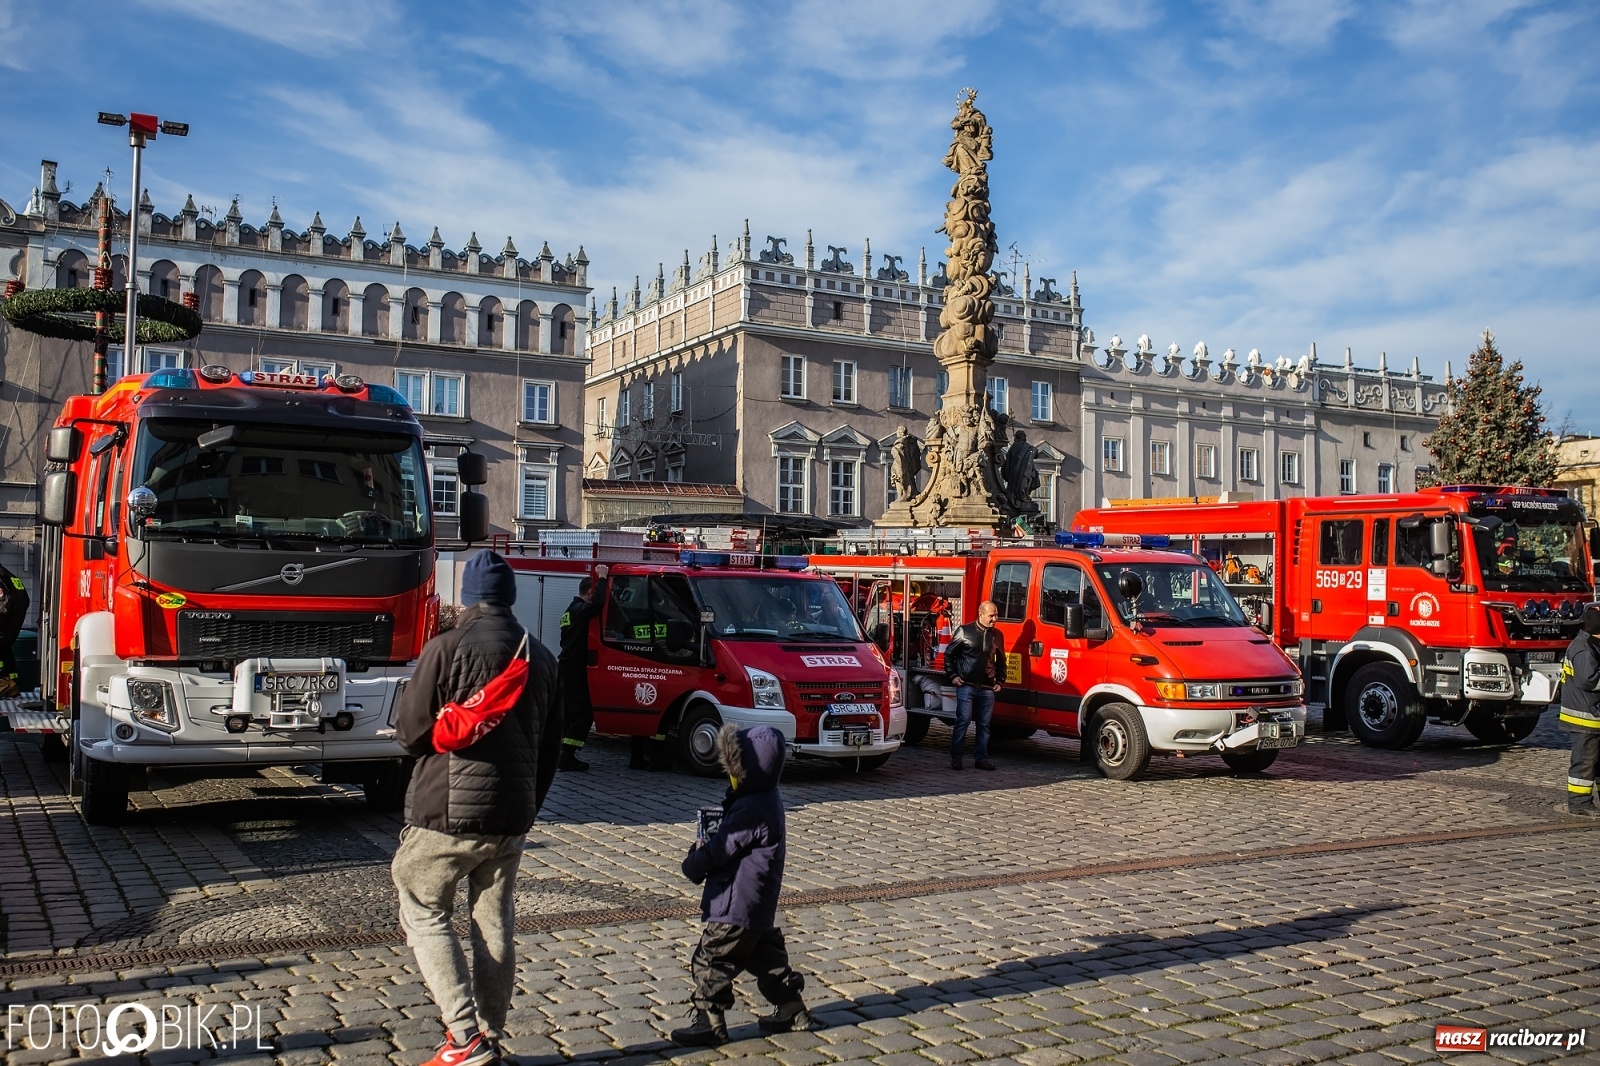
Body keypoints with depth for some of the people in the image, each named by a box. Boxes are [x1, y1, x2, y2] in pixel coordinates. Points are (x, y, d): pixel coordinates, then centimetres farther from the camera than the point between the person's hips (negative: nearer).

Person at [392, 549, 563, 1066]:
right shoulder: (541, 657, 6)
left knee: (423, 913, 8)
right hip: (512, 818, 5)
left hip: (448, 812, -5)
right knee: (495, 924, 15)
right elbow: (551, 746, 11)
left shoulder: (448, 649, -13)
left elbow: (412, 732, -10)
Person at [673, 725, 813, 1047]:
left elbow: (720, 849, -20)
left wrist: (692, 864, -3)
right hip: (759, 905, 11)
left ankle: (709, 1022, 8)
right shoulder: (766, 800, 7)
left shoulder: (751, 809, -25)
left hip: (737, 905, -11)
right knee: (765, 955, 21)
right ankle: (790, 1008, 30)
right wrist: (707, 848, 1)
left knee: (710, 963, 0)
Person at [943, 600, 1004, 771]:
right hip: (966, 685, -4)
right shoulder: (964, 631, -1)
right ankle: (955, 757, 0)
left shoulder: (997, 635, 11)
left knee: (984, 724, 5)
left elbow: (1001, 661, 22)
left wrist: (999, 681, 15)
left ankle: (981, 758, 12)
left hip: (987, 688, 4)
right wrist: (952, 676, -2)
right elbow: (949, 654, 4)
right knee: (963, 720, -8)